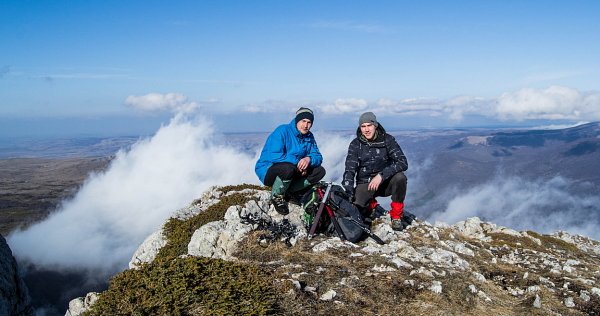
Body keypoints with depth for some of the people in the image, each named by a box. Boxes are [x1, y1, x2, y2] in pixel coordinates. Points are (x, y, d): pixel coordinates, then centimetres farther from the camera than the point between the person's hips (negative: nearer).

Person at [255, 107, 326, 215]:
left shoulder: (309, 137, 5)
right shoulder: (282, 131, -18)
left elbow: (318, 157, 1)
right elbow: (273, 155, -30)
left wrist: (309, 159, -23)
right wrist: (297, 161, -27)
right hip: (267, 171, -7)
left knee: (320, 171, -6)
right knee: (288, 168, -40)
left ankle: (287, 191, -8)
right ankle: (276, 197, -12)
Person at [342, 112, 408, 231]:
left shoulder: (387, 140, -8)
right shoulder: (355, 144, -5)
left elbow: (403, 163, -19)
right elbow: (349, 170, -13)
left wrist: (381, 175, -29)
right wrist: (349, 193, -27)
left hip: (385, 183, 0)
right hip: (365, 184, 0)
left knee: (400, 177, -32)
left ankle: (396, 217, -11)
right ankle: (371, 204, 15)